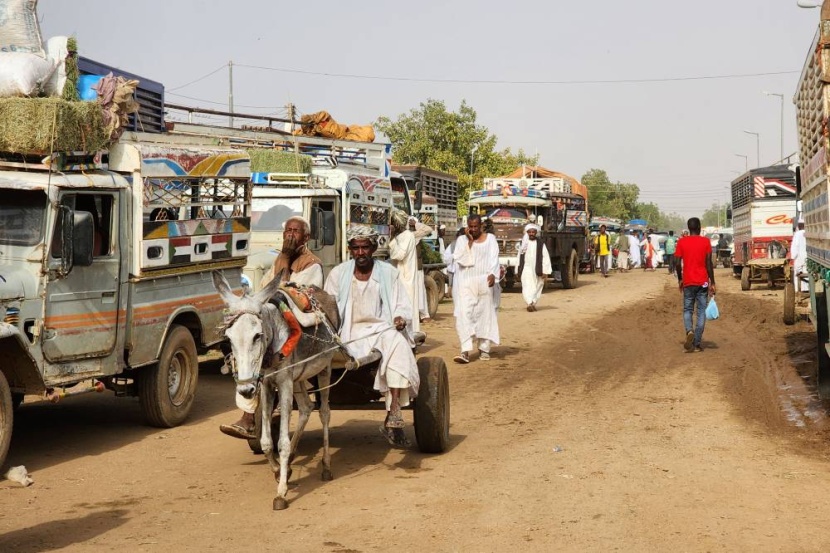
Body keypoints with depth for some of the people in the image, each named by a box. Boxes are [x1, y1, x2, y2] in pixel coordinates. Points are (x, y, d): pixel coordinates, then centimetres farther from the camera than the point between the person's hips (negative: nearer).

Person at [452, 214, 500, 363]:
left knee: (485, 314, 5)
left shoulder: (490, 239, 6)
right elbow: (460, 259, -6)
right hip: (466, 282, 0)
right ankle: (466, 351, -16)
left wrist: (492, 273, -20)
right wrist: (469, 241, -8)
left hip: (484, 282, 0)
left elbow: (493, 257, -4)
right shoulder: (462, 240, 7)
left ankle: (484, 349, 15)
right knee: (464, 315, -11)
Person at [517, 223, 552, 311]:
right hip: (526, 269, 0)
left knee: (536, 288, 6)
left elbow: (546, 257, -1)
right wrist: (518, 271, 12)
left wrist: (545, 272, -7)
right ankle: (530, 303, -23)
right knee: (527, 287, -14)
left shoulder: (541, 244, 1)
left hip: (537, 270, 0)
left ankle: (533, 303, 17)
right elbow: (519, 257, 13)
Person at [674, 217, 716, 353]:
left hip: (688, 282, 0)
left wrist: (680, 279, 12)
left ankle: (689, 331, -17)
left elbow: (678, 264, -3)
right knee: (701, 312, 6)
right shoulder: (705, 241, -3)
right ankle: (697, 343, 1)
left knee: (687, 310, 12)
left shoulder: (681, 242, -1)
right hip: (703, 282, 0)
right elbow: (709, 263, -6)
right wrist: (712, 283, -1)